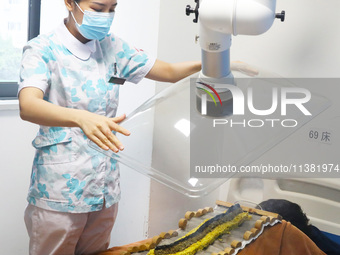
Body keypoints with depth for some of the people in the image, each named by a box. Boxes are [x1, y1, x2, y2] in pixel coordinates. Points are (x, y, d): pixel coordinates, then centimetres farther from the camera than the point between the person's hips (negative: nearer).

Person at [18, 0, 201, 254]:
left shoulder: (112, 47, 7)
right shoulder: (43, 49, -10)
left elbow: (170, 72, 8)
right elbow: (27, 106, -27)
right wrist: (81, 118, -46)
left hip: (105, 190, 5)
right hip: (59, 193, -5)